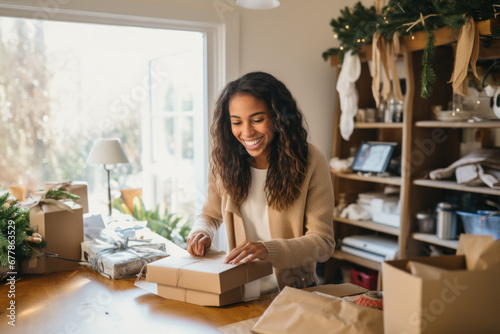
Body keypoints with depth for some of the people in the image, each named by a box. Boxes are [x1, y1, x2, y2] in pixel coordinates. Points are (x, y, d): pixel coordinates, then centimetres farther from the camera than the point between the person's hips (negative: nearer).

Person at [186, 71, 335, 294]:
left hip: (293, 293, -3)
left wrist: (269, 250, -26)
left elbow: (323, 242, -10)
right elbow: (211, 214, 17)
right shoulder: (224, 160, 0)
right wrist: (201, 233, -6)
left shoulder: (310, 161, -10)